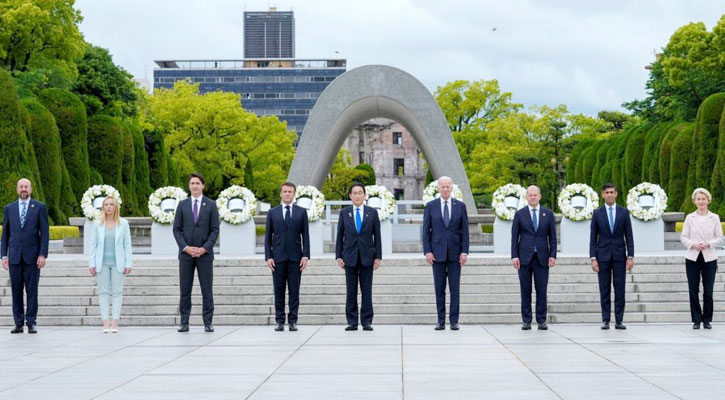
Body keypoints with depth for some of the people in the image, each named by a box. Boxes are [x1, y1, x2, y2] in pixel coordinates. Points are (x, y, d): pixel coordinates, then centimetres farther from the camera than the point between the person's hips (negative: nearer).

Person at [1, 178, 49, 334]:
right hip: (14, 257, 2)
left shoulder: (39, 207, 4)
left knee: (32, 291, -1)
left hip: (32, 257, -2)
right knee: (16, 291, 3)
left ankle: (31, 323, 4)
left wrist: (43, 254, -8)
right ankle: (18, 323, 9)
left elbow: (45, 233, 1)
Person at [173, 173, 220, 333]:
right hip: (186, 253, 1)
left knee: (207, 290, 0)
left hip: (205, 253, -1)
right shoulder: (182, 204, 8)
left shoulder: (211, 205, 4)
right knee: (184, 290, 2)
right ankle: (184, 323, 6)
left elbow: (215, 230, 0)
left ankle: (208, 323, 3)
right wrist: (186, 247, -9)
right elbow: (176, 229, 5)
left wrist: (204, 248, -11)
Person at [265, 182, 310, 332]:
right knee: (279, 291, 1)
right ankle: (280, 321, 5)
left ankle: (293, 321, 3)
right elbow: (268, 237, 8)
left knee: (294, 290, 0)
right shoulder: (272, 213, 9)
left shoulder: (301, 212, 8)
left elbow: (305, 235, 5)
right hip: (278, 257, 0)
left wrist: (305, 256, -4)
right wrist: (268, 256, -2)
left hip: (295, 257, 0)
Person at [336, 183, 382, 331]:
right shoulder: (344, 213, 6)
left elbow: (377, 236, 4)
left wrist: (378, 256, -1)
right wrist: (338, 256, 0)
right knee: (351, 291, 2)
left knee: (367, 290, 1)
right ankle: (352, 322, 6)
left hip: (367, 256, 0)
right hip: (350, 256, 1)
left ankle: (366, 321, 6)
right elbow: (340, 236, 6)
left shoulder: (372, 212, 4)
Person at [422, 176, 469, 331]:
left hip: (455, 252, 0)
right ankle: (441, 321, 8)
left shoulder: (460, 206, 4)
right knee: (439, 289, 3)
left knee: (455, 288, 0)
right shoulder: (431, 206, 3)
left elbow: (465, 231, 3)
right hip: (437, 252, 0)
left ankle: (454, 321, 3)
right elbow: (426, 230, 2)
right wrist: (427, 251, -6)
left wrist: (464, 252, -5)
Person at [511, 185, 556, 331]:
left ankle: (541, 320, 6)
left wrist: (552, 255, -1)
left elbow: (552, 236, 8)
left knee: (542, 290, 0)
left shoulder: (548, 214, 8)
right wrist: (514, 256, -4)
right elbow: (514, 236, 4)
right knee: (525, 291, 1)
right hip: (524, 257, -1)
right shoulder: (520, 214, 6)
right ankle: (526, 321, 6)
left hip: (542, 258, 1)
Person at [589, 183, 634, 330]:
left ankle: (619, 320, 4)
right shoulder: (597, 213, 4)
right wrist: (593, 258, -5)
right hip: (603, 256, 0)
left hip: (619, 256, 0)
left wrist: (630, 256, -3)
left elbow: (629, 236, 4)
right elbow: (593, 238, 3)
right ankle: (605, 320, 6)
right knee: (604, 290, 2)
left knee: (620, 290, 0)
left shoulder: (624, 212, 5)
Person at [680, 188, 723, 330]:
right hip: (692, 258, 1)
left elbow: (719, 238, 3)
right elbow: (683, 237, 4)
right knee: (693, 290, 0)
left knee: (708, 291, 0)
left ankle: (707, 320, 10)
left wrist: (708, 244, -14)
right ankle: (696, 320, 9)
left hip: (709, 258, 0)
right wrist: (693, 244, -13)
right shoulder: (690, 218, 5)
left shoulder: (714, 218, 4)